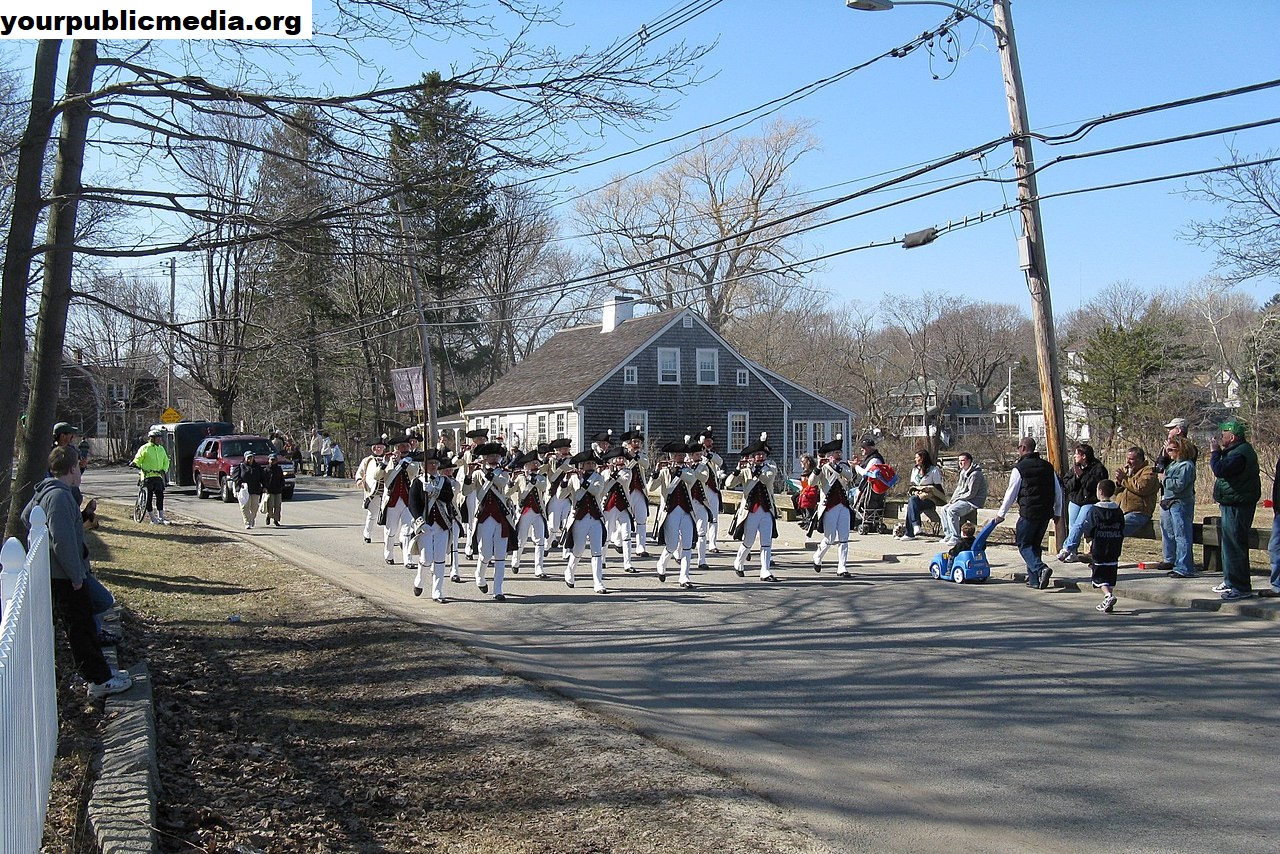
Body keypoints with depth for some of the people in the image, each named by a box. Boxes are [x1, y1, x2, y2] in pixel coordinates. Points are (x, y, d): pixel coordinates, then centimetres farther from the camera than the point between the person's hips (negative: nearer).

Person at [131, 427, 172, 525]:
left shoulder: (161, 449, 15)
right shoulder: (145, 448, -1)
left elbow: (166, 461, 21)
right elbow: (138, 459, -2)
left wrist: (164, 470, 4)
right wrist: (135, 464, -24)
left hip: (159, 476, 5)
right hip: (148, 476, -5)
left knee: (160, 496, 2)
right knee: (149, 497, -2)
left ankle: (161, 518, 7)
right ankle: (152, 519, 3)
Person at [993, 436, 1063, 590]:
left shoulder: (1019, 468, -8)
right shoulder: (1048, 467, 10)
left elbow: (1011, 493, -6)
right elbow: (1058, 491, 14)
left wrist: (1001, 514, 3)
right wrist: (1057, 512, 23)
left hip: (1028, 513, -6)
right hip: (1046, 513, 6)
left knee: (1023, 544, 3)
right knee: (1035, 544, 16)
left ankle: (1040, 568, -19)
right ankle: (1034, 580, 15)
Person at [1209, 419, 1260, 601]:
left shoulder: (1240, 454, -21)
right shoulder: (1239, 450, 15)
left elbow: (1220, 470, -28)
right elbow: (1223, 470, 22)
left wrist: (1214, 452, -13)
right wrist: (1218, 452, 8)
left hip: (1237, 507, -12)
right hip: (1232, 505, 12)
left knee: (1235, 546, -9)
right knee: (1230, 544, 20)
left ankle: (1241, 587, -6)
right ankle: (1231, 581, 30)